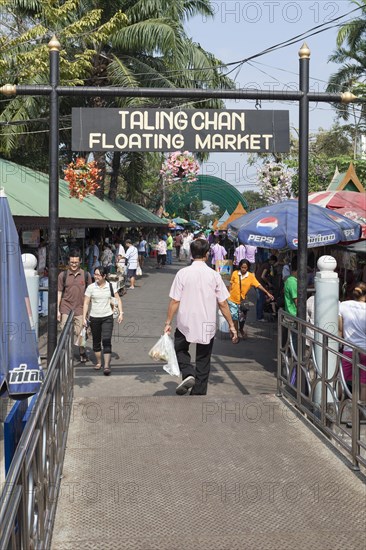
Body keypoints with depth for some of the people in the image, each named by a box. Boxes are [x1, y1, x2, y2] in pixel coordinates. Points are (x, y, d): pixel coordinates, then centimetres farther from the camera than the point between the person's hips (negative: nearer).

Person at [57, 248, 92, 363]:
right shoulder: (63, 275, 1)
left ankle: (82, 353, 27)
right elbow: (59, 293, 4)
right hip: (66, 308, 0)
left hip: (80, 309, 0)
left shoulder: (86, 275, 3)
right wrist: (57, 310, 0)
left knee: (80, 333, 5)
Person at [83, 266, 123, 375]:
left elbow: (118, 299, 7)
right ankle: (98, 362, 29)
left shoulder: (110, 286, -1)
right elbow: (86, 303, -1)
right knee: (96, 341, 12)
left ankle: (107, 365, -12)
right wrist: (84, 317, -7)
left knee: (106, 341, -12)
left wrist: (121, 313, -2)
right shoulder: (91, 287, -3)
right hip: (94, 317, 1)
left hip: (107, 317, -1)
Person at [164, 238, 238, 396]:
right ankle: (199, 393, 17)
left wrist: (168, 322, 1)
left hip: (185, 323, -1)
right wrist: (231, 325, 5)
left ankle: (188, 374, -2)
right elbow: (223, 303, -4)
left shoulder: (183, 273, -9)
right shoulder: (214, 275, -5)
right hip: (207, 326, 1)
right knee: (203, 362, 15)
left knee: (180, 349, 23)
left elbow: (175, 301, -9)